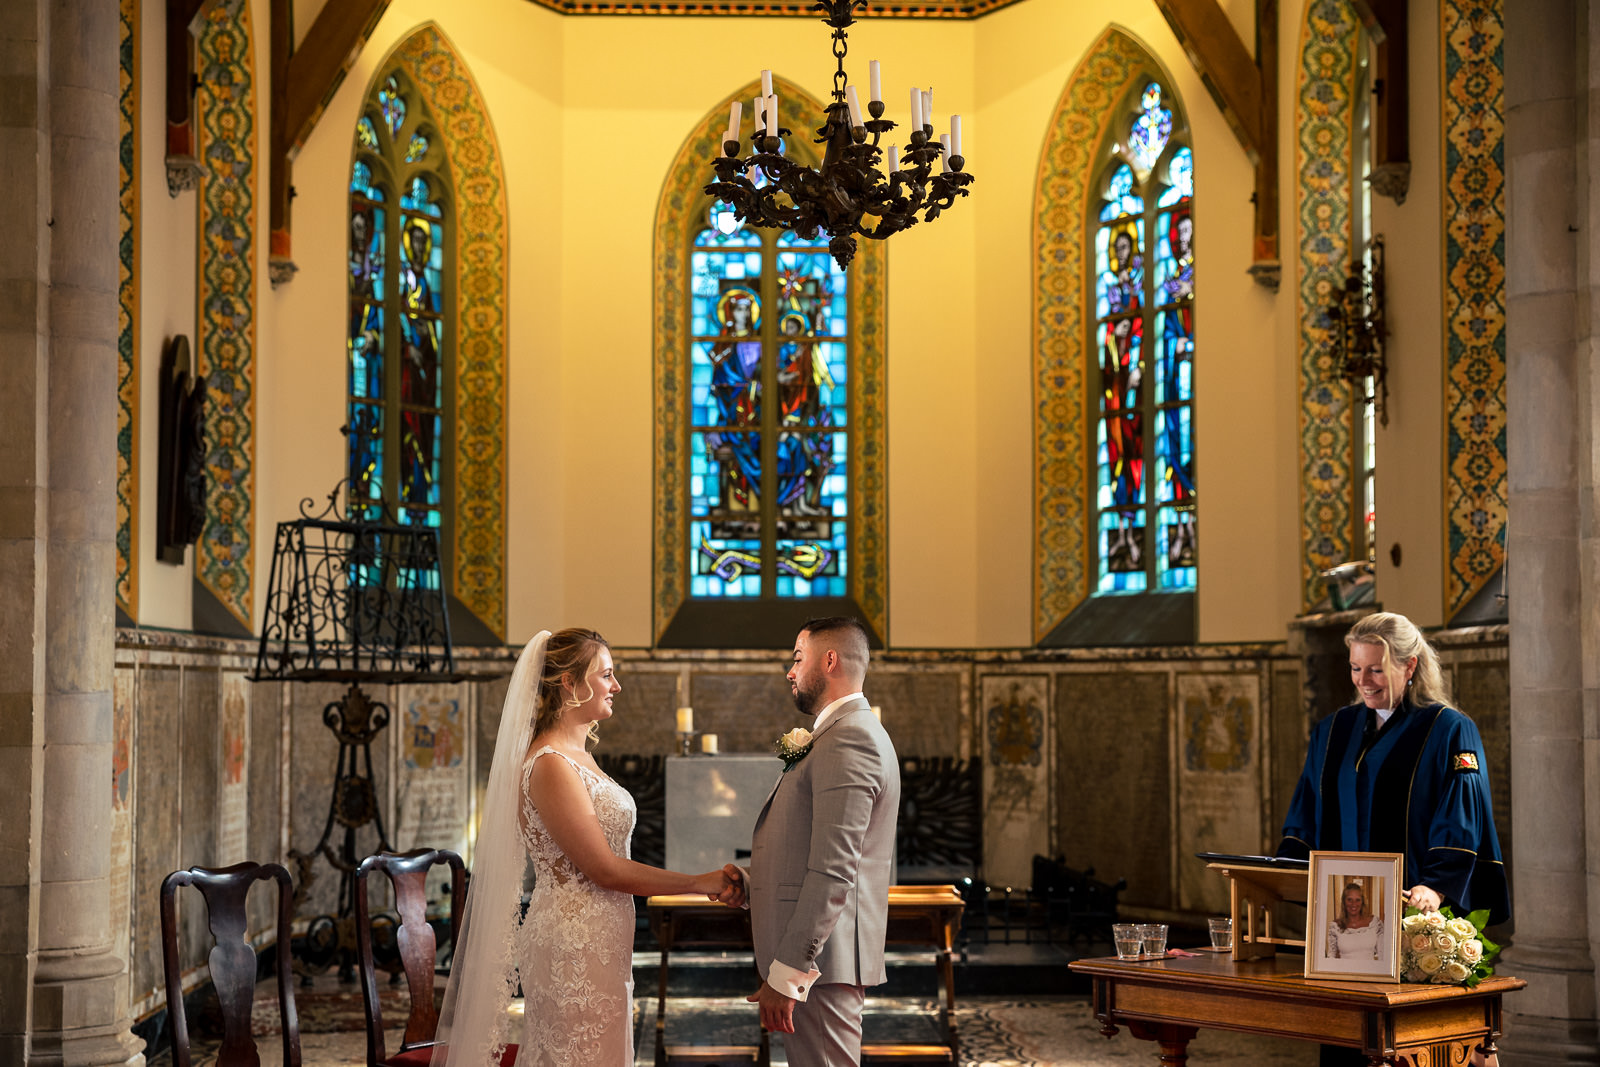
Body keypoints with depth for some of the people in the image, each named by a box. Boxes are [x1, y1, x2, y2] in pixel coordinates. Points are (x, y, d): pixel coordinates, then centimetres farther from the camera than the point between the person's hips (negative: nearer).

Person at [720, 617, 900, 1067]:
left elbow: (833, 874, -22)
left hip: (819, 962, -11)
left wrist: (786, 975, -23)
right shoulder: (845, 733, 19)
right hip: (814, 957, 11)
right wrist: (751, 882, 6)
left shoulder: (849, 739, -15)